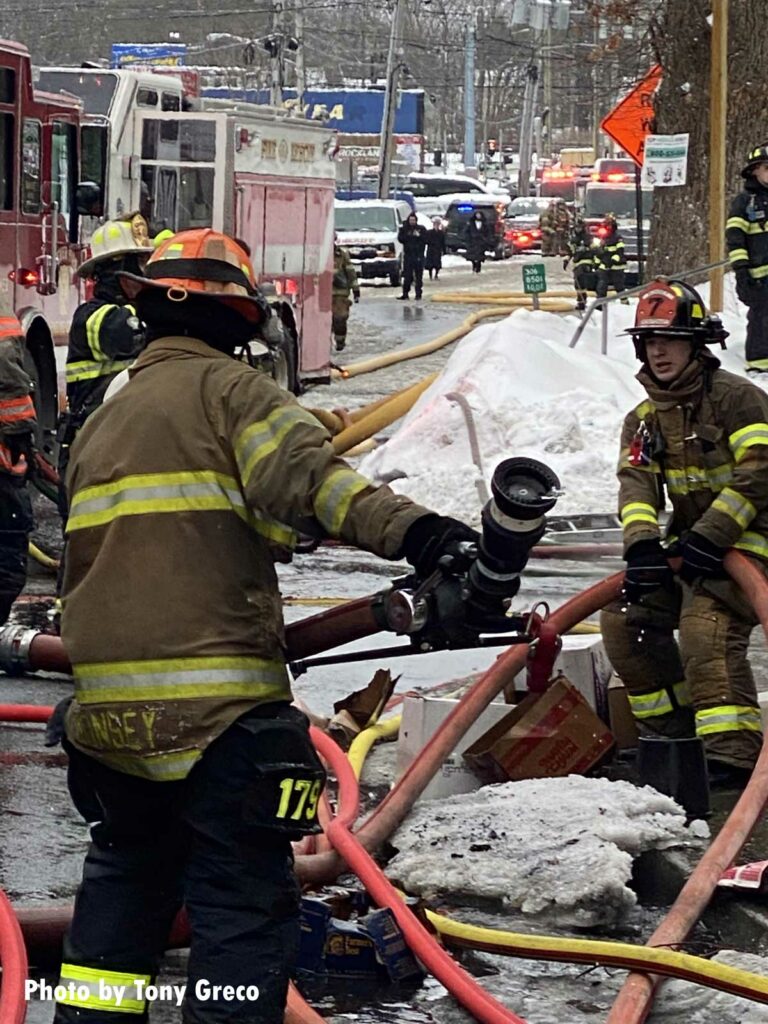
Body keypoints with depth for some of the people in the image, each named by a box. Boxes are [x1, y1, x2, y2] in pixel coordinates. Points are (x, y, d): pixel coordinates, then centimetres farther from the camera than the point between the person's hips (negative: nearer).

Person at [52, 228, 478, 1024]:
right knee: (242, 896, -4)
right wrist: (414, 532, -34)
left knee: (127, 869, 25)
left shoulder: (101, 423, 19)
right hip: (218, 706, -7)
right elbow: (310, 479, -23)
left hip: (108, 704, 7)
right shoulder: (226, 388, -3)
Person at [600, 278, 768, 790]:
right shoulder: (643, 419, 10)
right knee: (625, 618, -4)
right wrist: (642, 543, -24)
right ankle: (674, 728, 9)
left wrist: (711, 537, -26)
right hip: (689, 541, 8)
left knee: (706, 625, -28)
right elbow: (637, 483, -4)